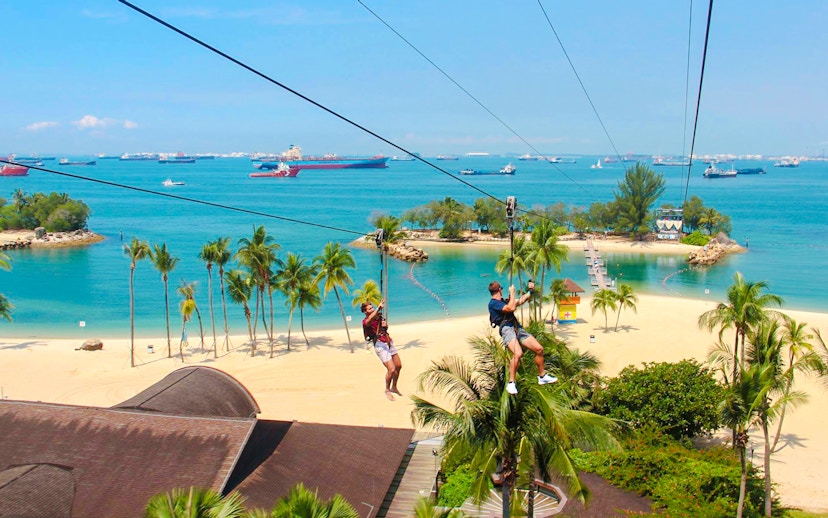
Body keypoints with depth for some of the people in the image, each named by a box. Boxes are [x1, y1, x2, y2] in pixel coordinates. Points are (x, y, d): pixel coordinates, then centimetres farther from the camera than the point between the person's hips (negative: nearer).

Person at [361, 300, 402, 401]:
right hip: (380, 345, -8)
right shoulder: (366, 321, -11)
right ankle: (387, 390, 10)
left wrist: (385, 324, 2)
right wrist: (379, 307, -34)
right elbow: (371, 318, -36)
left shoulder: (378, 316, 11)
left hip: (389, 343, 8)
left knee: (398, 366, 14)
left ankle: (394, 387, 33)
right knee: (391, 369, -14)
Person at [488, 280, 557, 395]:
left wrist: (530, 290, 35)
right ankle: (511, 384, -22)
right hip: (507, 329, -9)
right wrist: (512, 293, -5)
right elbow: (511, 308, -16)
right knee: (518, 353, -32)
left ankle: (542, 377, 22)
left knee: (539, 349, 5)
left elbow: (521, 300, 34)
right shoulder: (493, 303, -4)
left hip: (518, 328, 9)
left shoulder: (504, 301, 24)